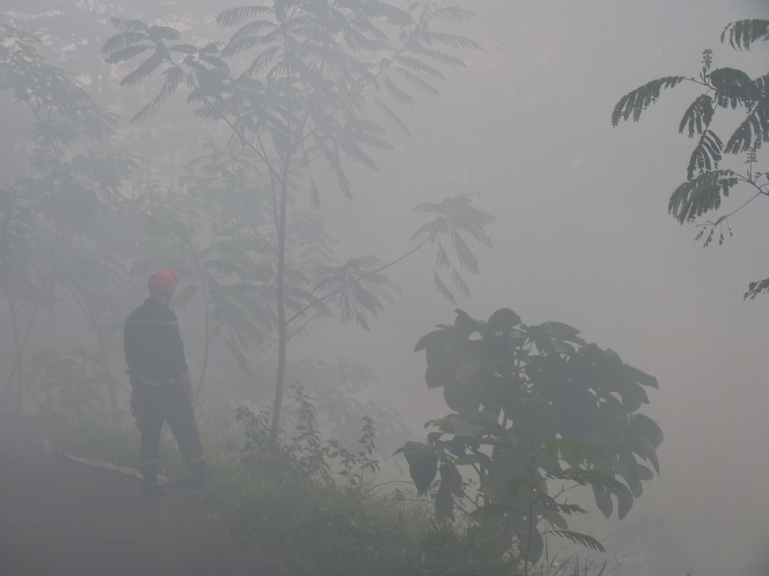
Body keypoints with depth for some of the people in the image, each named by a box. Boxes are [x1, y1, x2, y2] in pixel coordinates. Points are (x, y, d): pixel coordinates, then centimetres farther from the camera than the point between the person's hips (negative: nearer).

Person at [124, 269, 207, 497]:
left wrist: (135, 386, 19)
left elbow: (130, 356, 11)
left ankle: (149, 482, 9)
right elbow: (176, 356, -17)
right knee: (186, 432, 5)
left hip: (145, 386, 6)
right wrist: (188, 385, -10)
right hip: (169, 387, -6)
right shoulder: (166, 316, -16)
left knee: (149, 434, 10)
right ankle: (199, 475, 10)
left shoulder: (133, 318, 6)